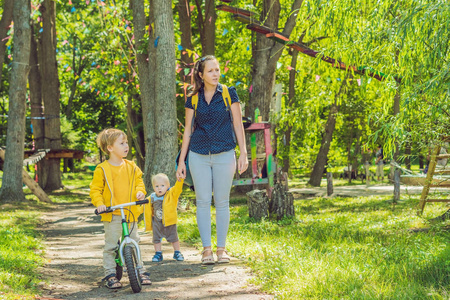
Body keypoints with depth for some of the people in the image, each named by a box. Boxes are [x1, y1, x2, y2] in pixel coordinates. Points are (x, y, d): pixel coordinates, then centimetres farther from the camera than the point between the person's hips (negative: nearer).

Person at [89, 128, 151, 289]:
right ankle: (110, 274, 5)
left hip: (131, 214, 4)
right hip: (111, 215, -4)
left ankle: (140, 271, 20)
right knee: (110, 246, -2)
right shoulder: (102, 169, -5)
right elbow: (95, 189, -3)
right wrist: (99, 203, -18)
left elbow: (138, 181, 16)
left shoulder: (131, 167, 8)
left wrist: (140, 191, -5)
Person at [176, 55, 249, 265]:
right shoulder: (193, 99, 5)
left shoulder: (229, 94, 2)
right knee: (203, 201, -1)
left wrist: (243, 153, -4)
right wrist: (181, 161, 7)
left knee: (222, 202, 2)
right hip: (198, 155, 1)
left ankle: (221, 248, 10)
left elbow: (238, 125, 4)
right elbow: (187, 130, 9)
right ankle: (206, 249, 4)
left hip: (224, 154, -1)